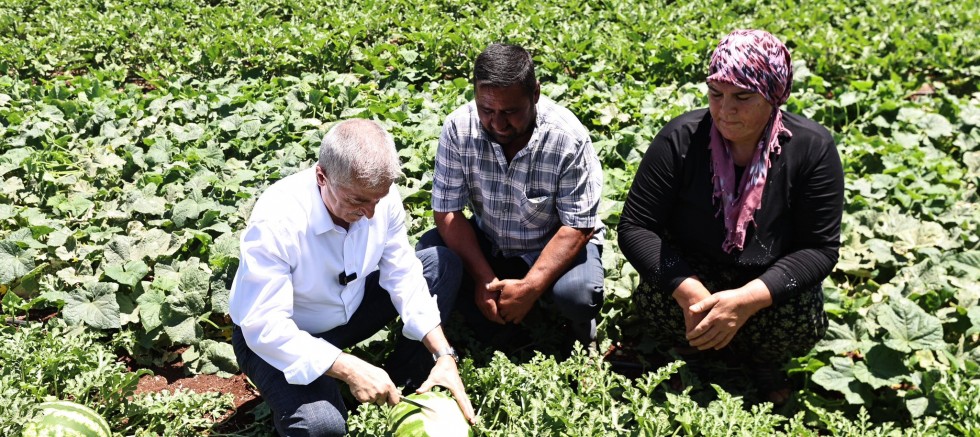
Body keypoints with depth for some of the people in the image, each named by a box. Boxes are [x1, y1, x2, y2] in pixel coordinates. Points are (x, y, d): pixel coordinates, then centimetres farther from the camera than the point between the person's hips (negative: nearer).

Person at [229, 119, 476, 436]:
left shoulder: (379, 194, -17)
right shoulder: (276, 221, -33)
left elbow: (402, 275, -9)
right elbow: (264, 327, -32)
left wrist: (443, 354, -17)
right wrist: (349, 369, -38)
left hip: (351, 308, 6)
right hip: (282, 339, -6)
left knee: (443, 264, -4)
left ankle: (407, 382, 6)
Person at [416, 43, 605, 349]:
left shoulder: (569, 138, -25)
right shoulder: (458, 128, -18)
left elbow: (577, 227, -21)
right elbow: (447, 211, -14)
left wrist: (530, 288, -29)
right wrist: (483, 279, -23)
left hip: (553, 246, -3)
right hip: (486, 243, 3)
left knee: (577, 293, -32)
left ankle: (580, 325, 6)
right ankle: (493, 333, -2)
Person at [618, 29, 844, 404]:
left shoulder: (812, 148, -15)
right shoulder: (681, 139, -15)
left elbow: (820, 248, -15)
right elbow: (634, 228, -15)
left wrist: (747, 300, -31)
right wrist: (688, 291, -32)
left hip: (767, 286, 1)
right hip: (692, 274, 0)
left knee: (804, 319, -30)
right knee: (652, 297, -32)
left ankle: (761, 360, 7)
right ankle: (695, 349, 4)